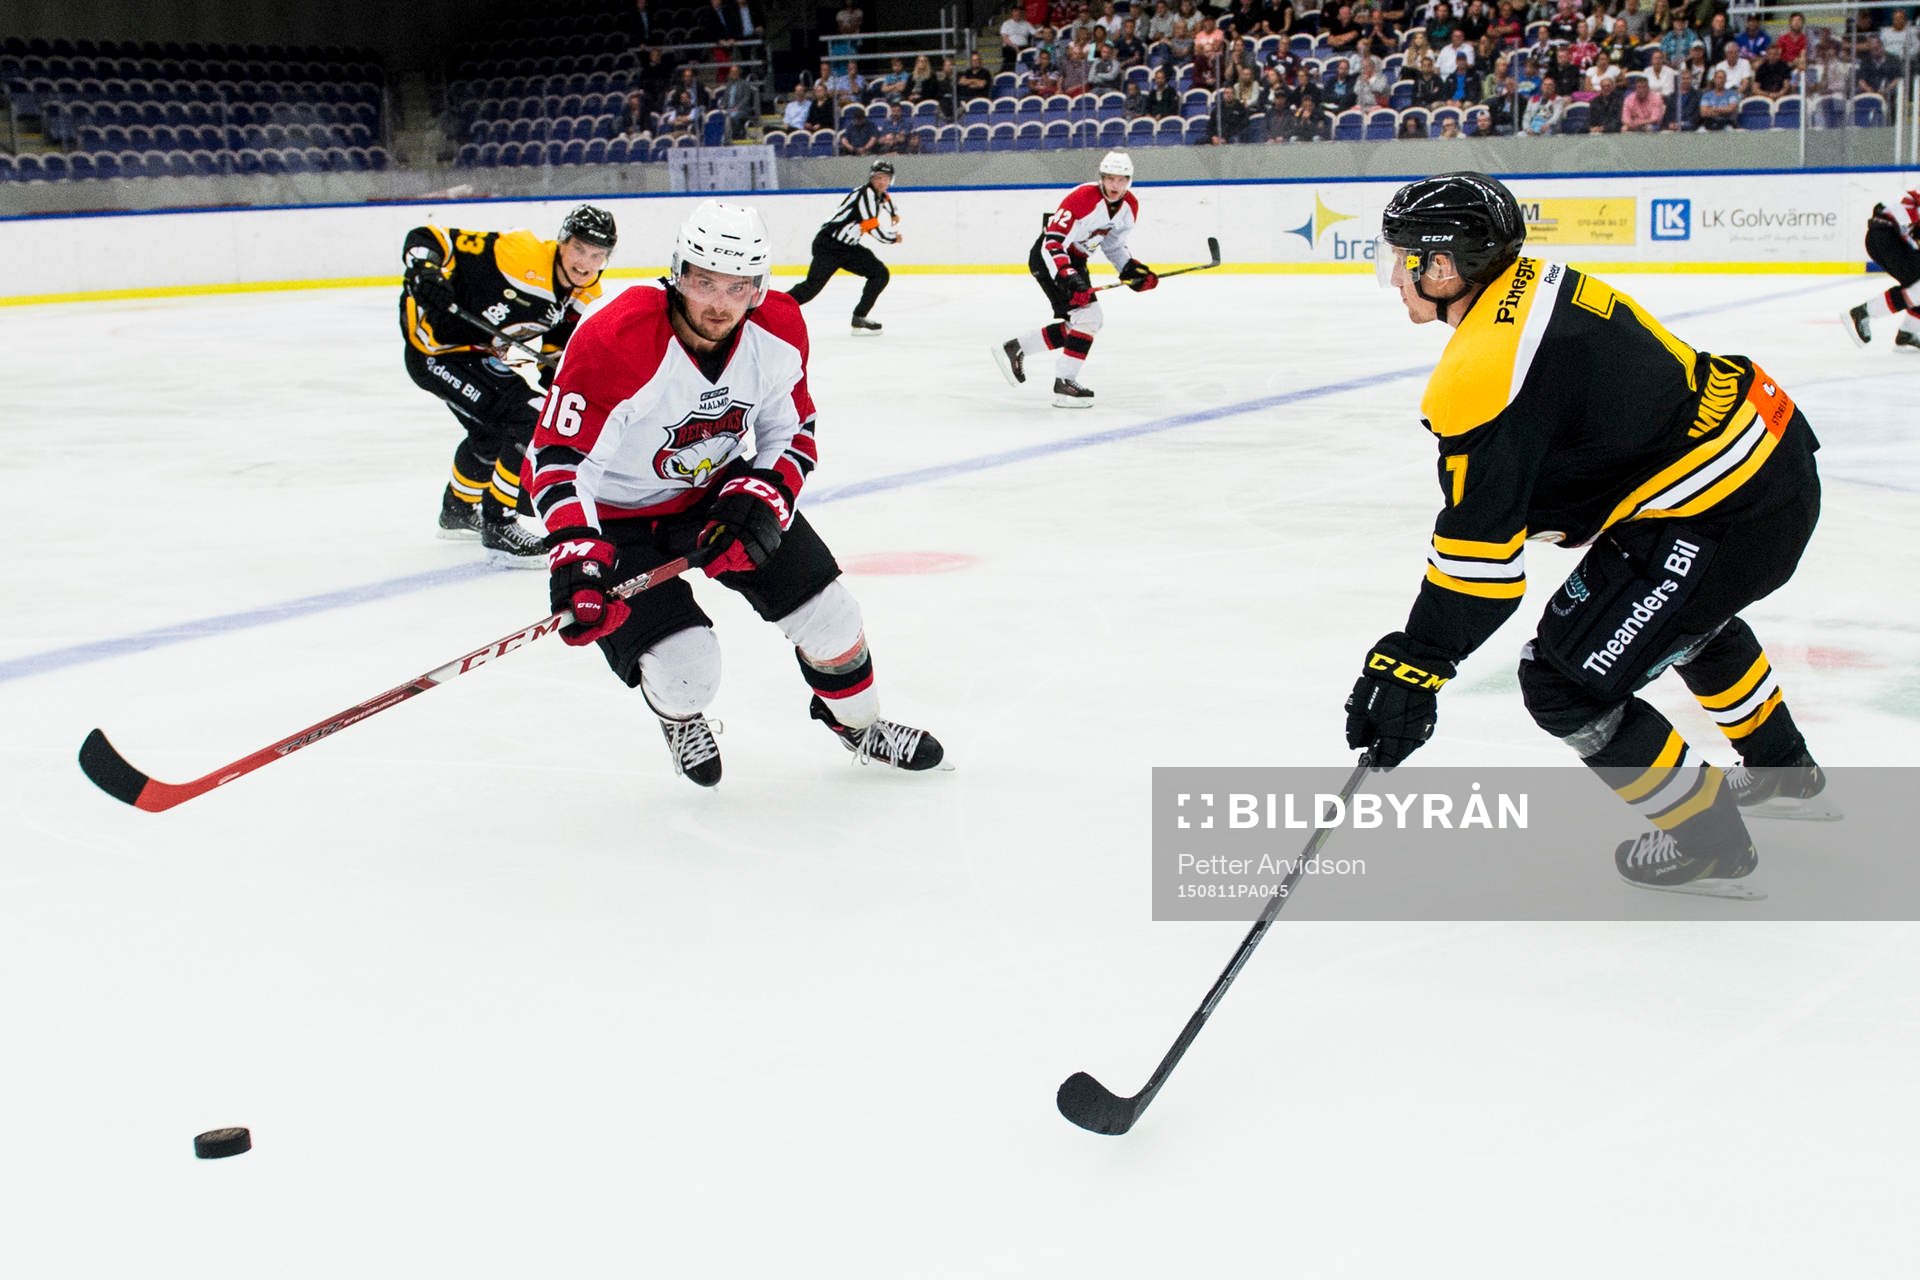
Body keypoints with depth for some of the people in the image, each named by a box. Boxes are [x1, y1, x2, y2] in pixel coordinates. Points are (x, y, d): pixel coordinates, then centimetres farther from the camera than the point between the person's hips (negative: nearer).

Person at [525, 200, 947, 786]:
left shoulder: (778, 331, -15)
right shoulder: (616, 341, -33)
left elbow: (794, 432, 0)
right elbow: (557, 455, -30)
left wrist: (763, 496, -19)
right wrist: (575, 553, -43)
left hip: (719, 488, 5)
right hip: (620, 513, -5)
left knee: (827, 611, 2)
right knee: (685, 670, -16)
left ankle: (857, 721, 35)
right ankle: (679, 716, 25)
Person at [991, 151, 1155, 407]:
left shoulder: (1130, 206, -3)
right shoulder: (1082, 198, -28)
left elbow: (1113, 244, 13)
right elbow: (1053, 244, -29)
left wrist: (1131, 270, -2)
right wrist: (1069, 280, -38)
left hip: (1075, 261, 9)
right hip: (1048, 258, -9)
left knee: (1076, 326, 11)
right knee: (1088, 316, -18)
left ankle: (1014, 349, 23)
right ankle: (1064, 383, -13)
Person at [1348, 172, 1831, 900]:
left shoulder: (1487, 369, -22)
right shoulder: (1535, 287, 7)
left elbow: (1480, 539, -24)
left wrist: (1415, 665, -20)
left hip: (1728, 514, -11)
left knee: (1566, 683, -3)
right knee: (1692, 616, 38)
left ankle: (1708, 845, 14)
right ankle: (1784, 775, 57)